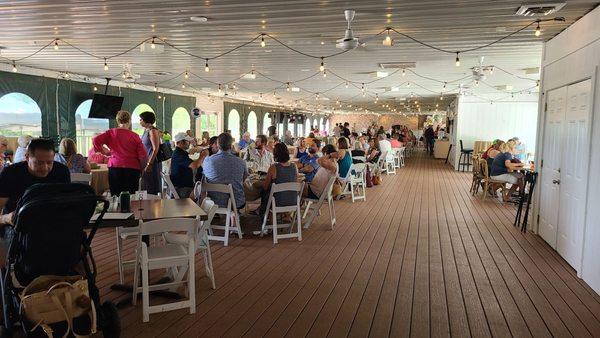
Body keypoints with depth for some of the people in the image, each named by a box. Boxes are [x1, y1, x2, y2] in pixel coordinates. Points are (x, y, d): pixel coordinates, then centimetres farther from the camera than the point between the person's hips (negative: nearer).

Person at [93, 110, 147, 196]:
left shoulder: (111, 133, 4)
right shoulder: (135, 136, -1)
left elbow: (95, 140, -7)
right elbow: (143, 156, -4)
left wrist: (104, 152, 6)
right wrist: (141, 168, 12)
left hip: (115, 167, 1)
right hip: (132, 169, -1)